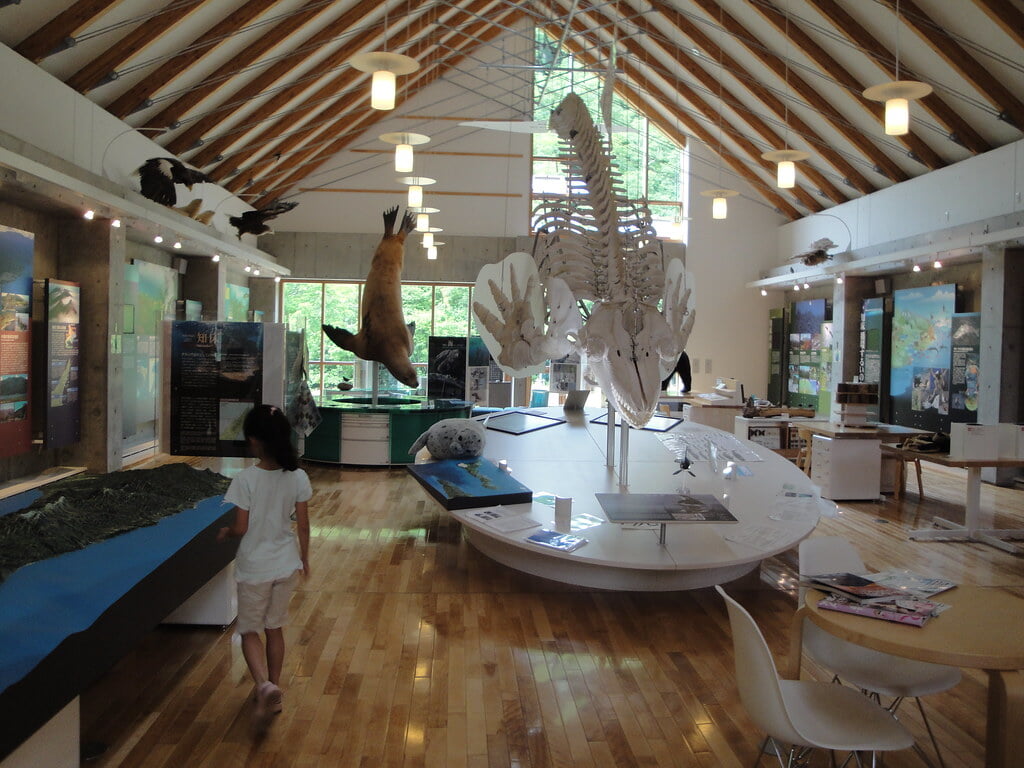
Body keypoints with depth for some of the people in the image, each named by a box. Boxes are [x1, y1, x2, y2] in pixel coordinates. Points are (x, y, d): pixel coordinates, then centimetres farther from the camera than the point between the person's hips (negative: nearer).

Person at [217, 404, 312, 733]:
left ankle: (264, 686, -12)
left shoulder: (246, 479, -19)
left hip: (254, 567, -4)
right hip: (286, 565, 4)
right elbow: (303, 525, -1)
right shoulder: (298, 477, -8)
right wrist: (304, 558, 13)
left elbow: (241, 527, -14)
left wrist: (223, 532, 9)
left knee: (250, 631, 12)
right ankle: (274, 689, 30)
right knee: (275, 628, 20)